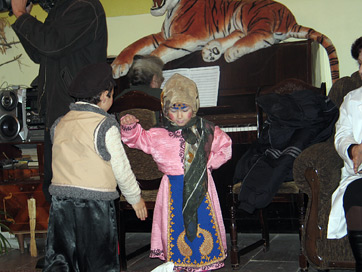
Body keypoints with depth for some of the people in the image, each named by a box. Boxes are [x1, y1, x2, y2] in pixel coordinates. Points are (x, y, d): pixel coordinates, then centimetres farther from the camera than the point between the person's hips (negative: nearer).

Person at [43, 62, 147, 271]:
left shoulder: (60, 124, 8)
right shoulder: (105, 126, -8)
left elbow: (66, 161, 12)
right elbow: (122, 169, -5)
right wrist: (136, 198, 7)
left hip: (61, 202, 5)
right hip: (95, 205, -5)